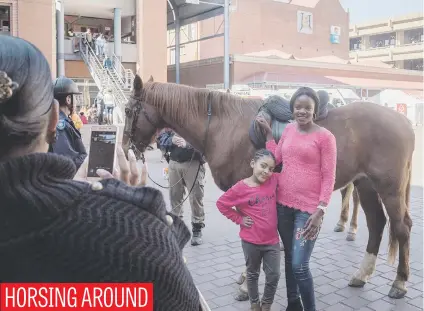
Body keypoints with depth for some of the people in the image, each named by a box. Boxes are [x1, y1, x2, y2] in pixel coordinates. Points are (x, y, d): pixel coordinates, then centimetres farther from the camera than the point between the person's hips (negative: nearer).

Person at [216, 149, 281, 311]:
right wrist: (239, 219, -7)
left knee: (274, 275, 9)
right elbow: (221, 203, -7)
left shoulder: (274, 180, -6)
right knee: (253, 274, 16)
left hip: (272, 240, 3)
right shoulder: (241, 188, -16)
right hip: (251, 241, -3)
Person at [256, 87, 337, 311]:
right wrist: (268, 133, 7)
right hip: (283, 203, 6)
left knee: (299, 265, -7)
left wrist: (320, 210, -16)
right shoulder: (288, 130, 7)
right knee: (289, 258, 18)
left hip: (308, 207, -5)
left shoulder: (325, 136, -10)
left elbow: (329, 177, -10)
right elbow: (276, 159, 10)